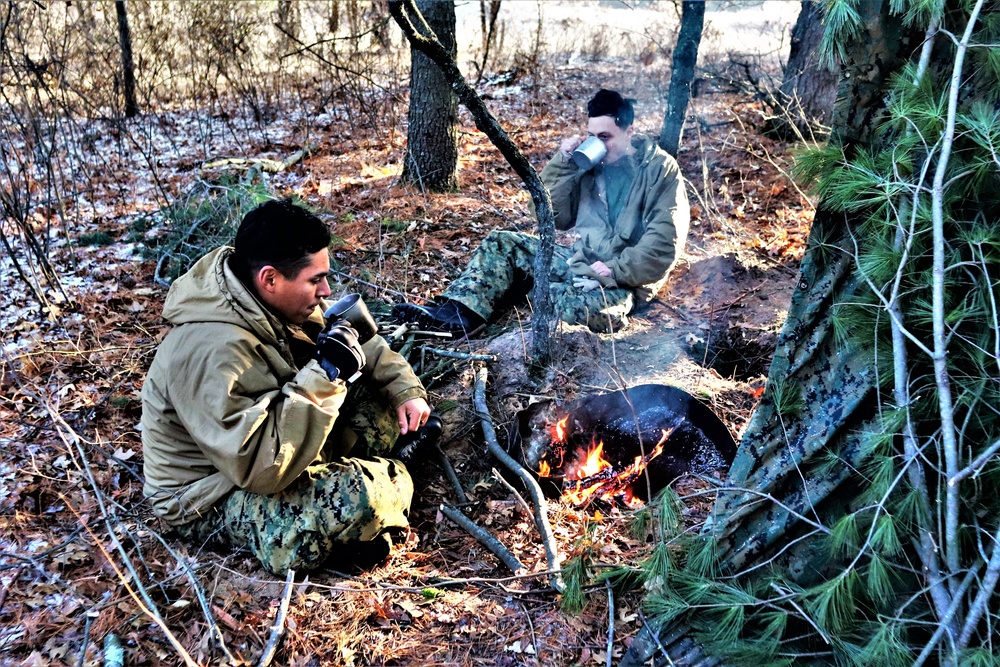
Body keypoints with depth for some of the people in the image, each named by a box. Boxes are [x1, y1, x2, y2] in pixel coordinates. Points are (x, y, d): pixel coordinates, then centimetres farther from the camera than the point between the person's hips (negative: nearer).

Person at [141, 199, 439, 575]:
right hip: (212, 500, -7)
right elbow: (261, 466, -38)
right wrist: (325, 373, -37)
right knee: (367, 495, -29)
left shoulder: (274, 303, -8)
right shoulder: (212, 351, -34)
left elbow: (358, 341, 8)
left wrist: (404, 388, -6)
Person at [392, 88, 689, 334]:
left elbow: (664, 242, -15)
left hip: (623, 280, -7)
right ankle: (458, 311, -22)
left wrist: (614, 271, -21)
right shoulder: (591, 163, 10)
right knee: (501, 243, -2)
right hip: (581, 261, 7)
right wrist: (562, 164, -2)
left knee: (574, 306, -38)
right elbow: (556, 218, 9)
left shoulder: (660, 169, -7)